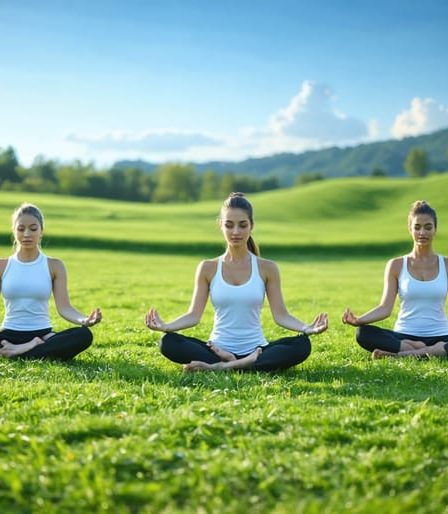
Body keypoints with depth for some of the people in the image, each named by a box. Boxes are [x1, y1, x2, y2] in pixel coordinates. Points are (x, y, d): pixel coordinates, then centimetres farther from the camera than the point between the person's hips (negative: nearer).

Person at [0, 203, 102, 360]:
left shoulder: (54, 266, 6)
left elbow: (64, 307, -4)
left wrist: (84, 320, -26)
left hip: (42, 335, 1)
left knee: (84, 335, -30)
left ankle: (20, 351, -23)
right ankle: (36, 348, -21)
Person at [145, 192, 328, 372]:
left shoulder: (267, 268, 3)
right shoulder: (208, 268, 4)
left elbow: (281, 315, -1)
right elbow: (193, 315, -1)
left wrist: (306, 328, -21)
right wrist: (165, 326, -20)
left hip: (256, 350, 1)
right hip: (218, 350, 0)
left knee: (302, 345, -29)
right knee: (168, 343, -27)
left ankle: (221, 367, -29)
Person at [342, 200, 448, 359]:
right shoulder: (396, 265, 7)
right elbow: (385, 308, -1)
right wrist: (357, 320, -18)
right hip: (404, 336, 0)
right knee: (363, 334, -29)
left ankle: (401, 355, -29)